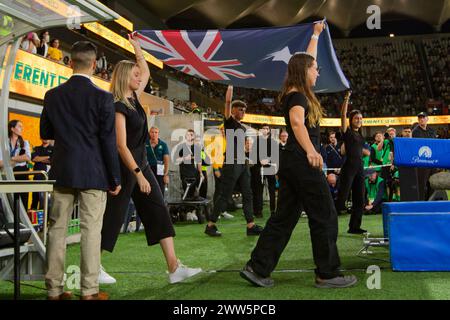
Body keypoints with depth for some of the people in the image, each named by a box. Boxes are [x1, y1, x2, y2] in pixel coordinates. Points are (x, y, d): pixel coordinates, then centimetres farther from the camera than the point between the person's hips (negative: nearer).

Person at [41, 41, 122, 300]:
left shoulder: (53, 95, 4)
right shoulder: (102, 97, -8)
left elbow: (45, 134, 13)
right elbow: (108, 141, -9)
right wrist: (115, 178, -2)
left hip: (62, 172, 4)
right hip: (93, 173, -4)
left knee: (57, 229, 10)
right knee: (91, 230, 1)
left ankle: (54, 289, 17)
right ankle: (89, 291, 6)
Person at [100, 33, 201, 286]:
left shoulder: (134, 98, 9)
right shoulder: (118, 106, -15)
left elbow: (147, 71, 26)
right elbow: (121, 145, -21)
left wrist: (136, 46, 23)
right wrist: (138, 175, -24)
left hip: (141, 163, 9)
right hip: (125, 167, -9)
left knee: (159, 213, 2)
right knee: (113, 217, 1)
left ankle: (175, 268, 2)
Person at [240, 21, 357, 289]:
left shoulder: (295, 93, 16)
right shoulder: (298, 95, -11)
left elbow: (306, 59, 32)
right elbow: (297, 120, -33)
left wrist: (316, 35, 41)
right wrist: (310, 150, -46)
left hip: (292, 163, 10)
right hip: (303, 162, -10)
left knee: (284, 217, 9)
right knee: (325, 217, 0)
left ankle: (258, 269, 8)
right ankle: (328, 274, 9)